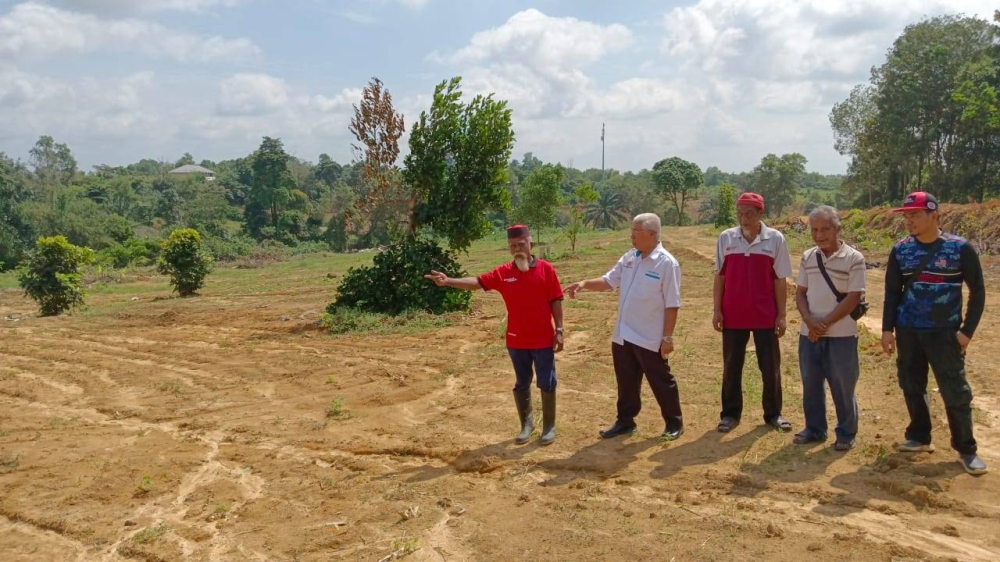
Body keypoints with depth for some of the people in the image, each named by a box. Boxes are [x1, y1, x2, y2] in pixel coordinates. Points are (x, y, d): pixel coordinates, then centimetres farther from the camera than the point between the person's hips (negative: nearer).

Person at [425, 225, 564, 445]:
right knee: (521, 384, 14)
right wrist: (448, 281, -25)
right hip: (516, 341, 2)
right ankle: (526, 424, 31)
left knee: (547, 384, 7)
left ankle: (549, 427, 22)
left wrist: (559, 331, -6)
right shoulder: (503, 273, -1)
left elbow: (555, 302, -4)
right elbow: (477, 282, -10)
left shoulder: (545, 269, -6)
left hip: (543, 340, -2)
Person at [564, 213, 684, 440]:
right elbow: (608, 281, 10)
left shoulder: (667, 264, -15)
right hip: (623, 335, 7)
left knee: (661, 381, 8)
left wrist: (667, 337, -15)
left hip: (650, 338, -6)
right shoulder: (629, 257, 6)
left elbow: (672, 305, -15)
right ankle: (625, 421, 31)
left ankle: (674, 422, 24)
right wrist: (585, 284, -8)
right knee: (626, 381, 17)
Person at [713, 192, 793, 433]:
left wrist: (781, 315, -1)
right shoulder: (726, 238, 1)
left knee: (770, 366, 9)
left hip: (765, 315, -1)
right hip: (733, 315, 1)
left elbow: (780, 280, 0)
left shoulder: (775, 239, -2)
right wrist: (717, 310, 0)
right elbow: (720, 276, 4)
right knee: (731, 366, 8)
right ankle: (730, 413, 20)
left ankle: (773, 413, 23)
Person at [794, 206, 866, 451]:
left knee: (842, 387, 4)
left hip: (841, 335, -4)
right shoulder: (807, 257, 6)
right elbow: (800, 292, 7)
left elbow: (852, 298, -12)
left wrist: (825, 324, -14)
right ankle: (814, 428, 26)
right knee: (811, 384, 12)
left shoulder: (854, 258, -8)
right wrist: (809, 321, -10)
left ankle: (846, 434, 18)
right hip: (809, 333, 5)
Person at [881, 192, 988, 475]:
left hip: (945, 333, -3)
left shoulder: (960, 248, -8)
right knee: (912, 387, 11)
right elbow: (892, 292, 7)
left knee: (956, 393, -1)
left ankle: (966, 450, 12)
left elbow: (978, 291, -2)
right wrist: (888, 329, 2)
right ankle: (919, 437, 28)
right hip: (908, 332, 3)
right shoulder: (901, 250, 1)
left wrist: (967, 330, -7)